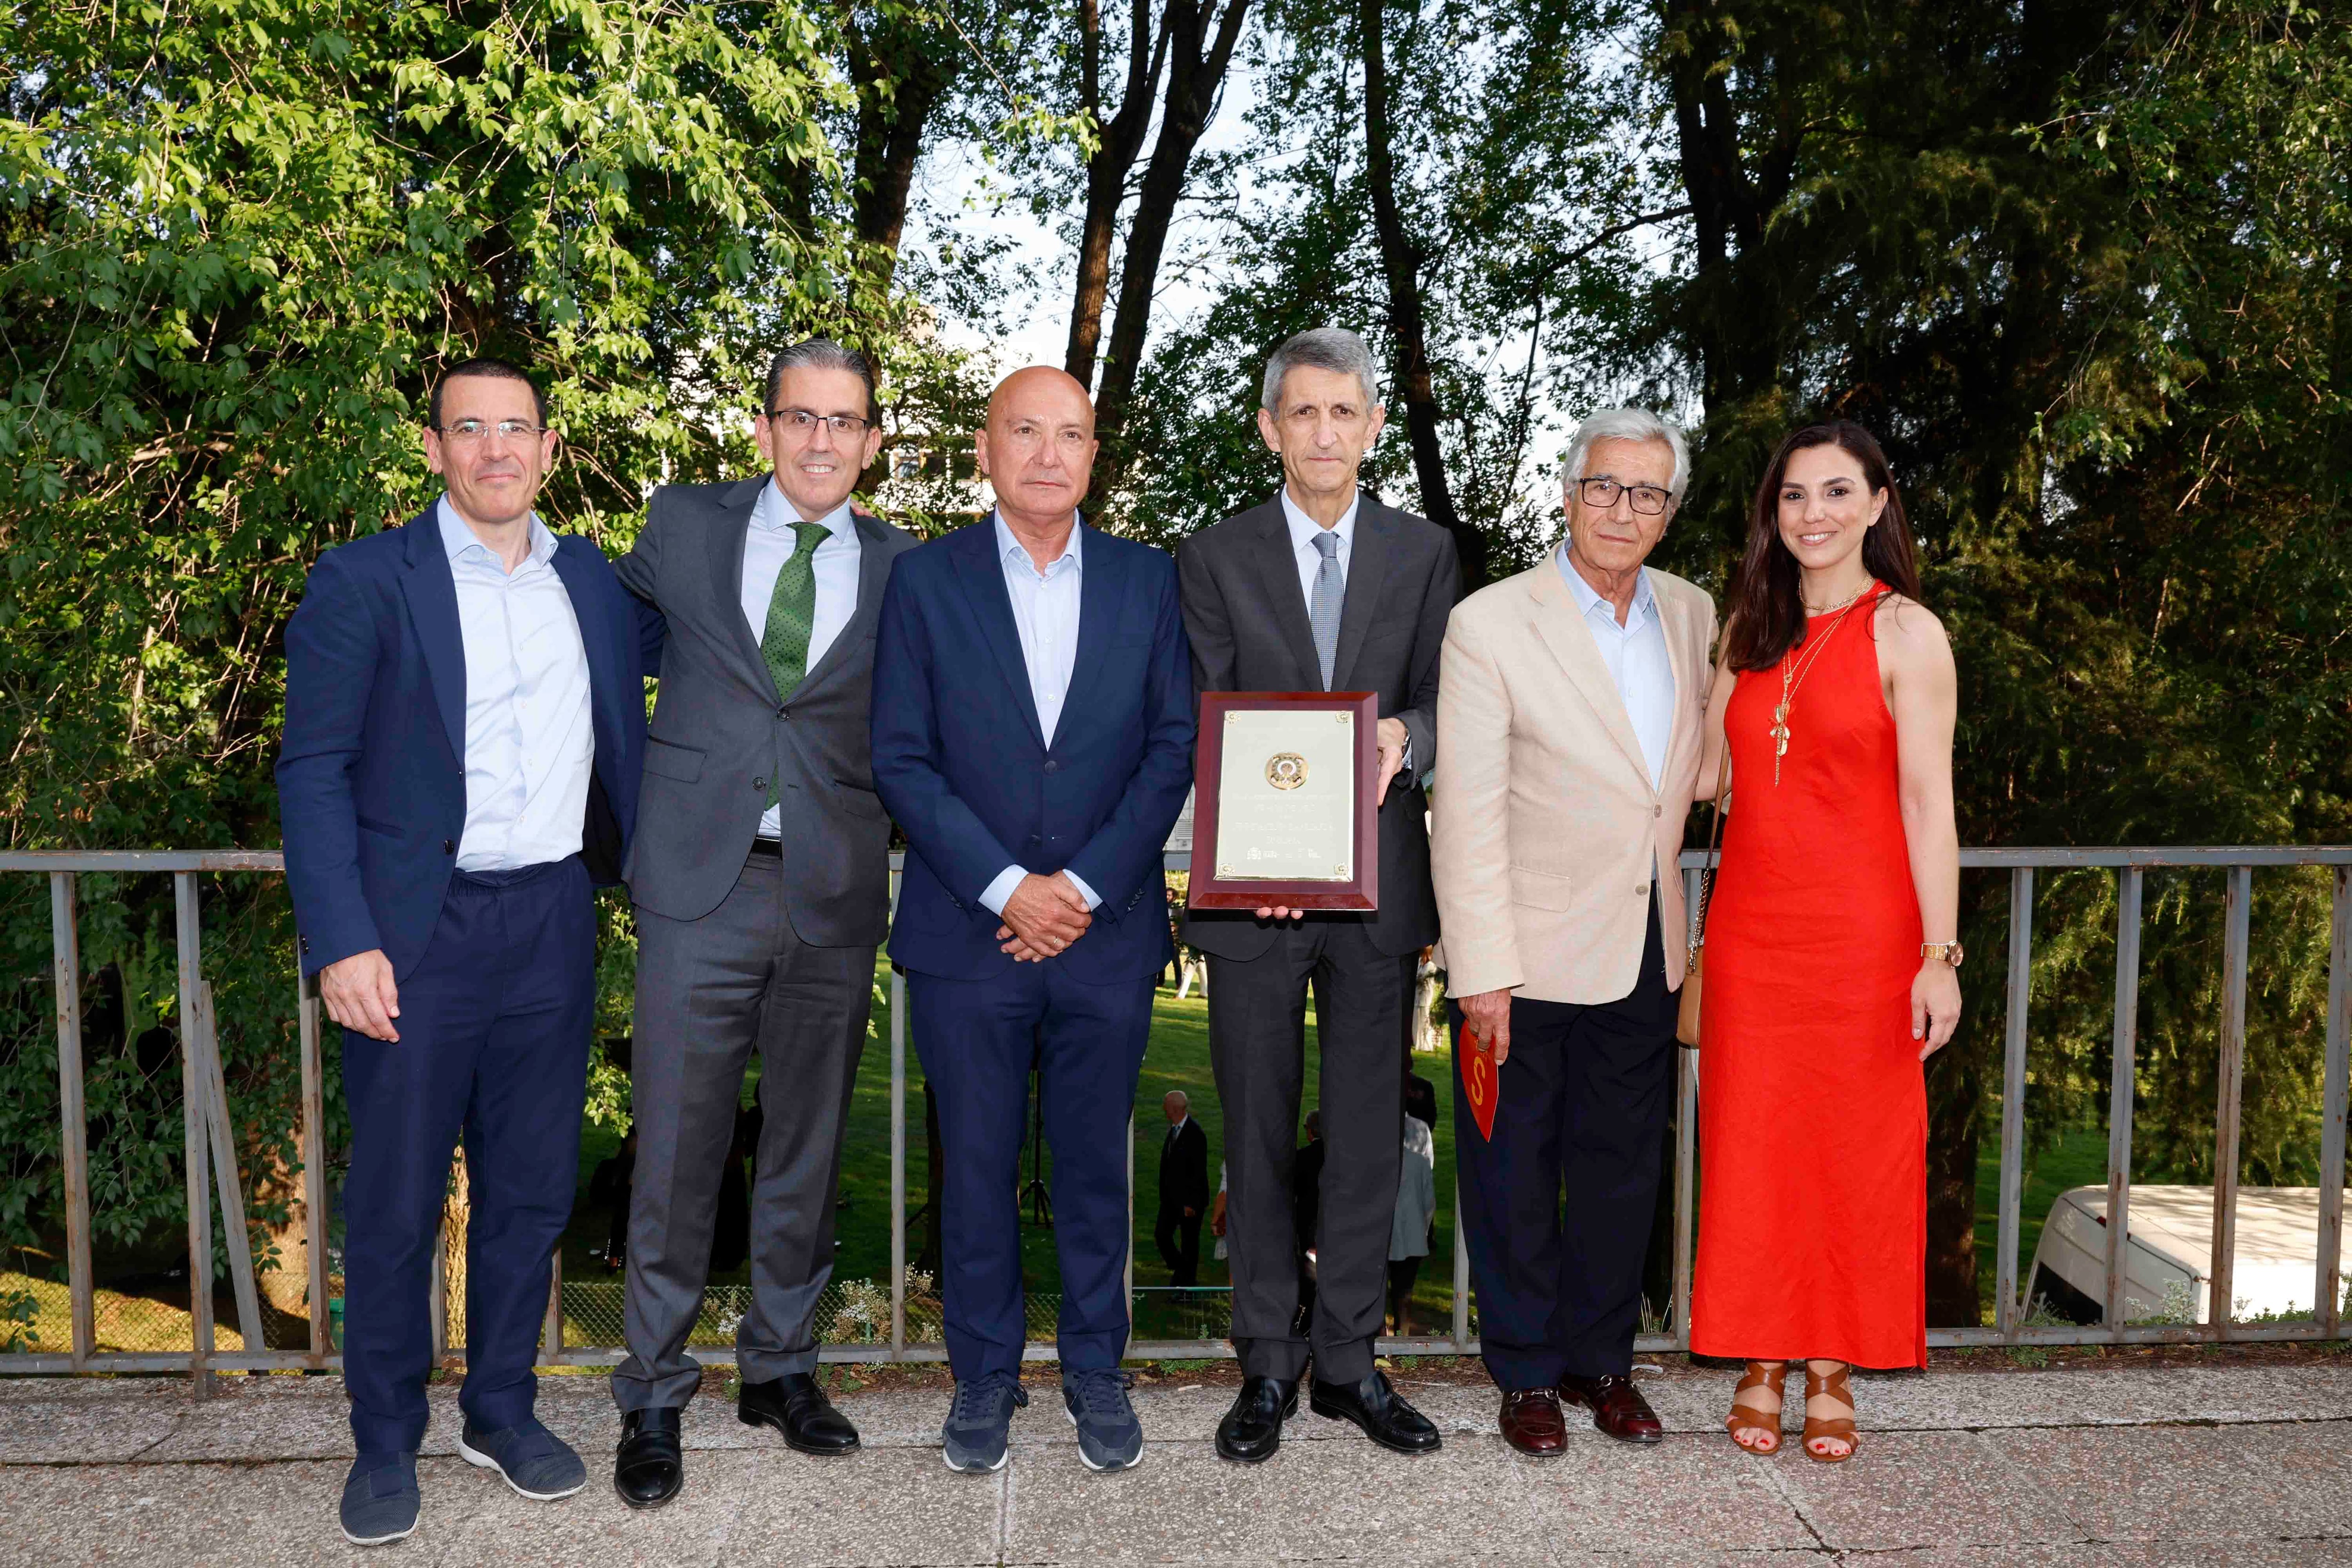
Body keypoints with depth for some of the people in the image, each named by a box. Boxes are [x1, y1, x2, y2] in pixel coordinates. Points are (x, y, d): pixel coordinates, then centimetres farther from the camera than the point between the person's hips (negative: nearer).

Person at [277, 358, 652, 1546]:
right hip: (416, 930, -4)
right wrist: (343, 943, -14)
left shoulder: (593, 582, 11)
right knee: (395, 1202, 4)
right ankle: (385, 1443, 21)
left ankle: (502, 1411, 28)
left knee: (530, 1189, 12)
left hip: (552, 921, 4)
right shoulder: (364, 581, -2)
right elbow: (312, 769, -5)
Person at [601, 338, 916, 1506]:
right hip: (700, 885, -1)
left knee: (808, 1147, 13)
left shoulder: (901, 569, 5)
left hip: (835, 895, 1)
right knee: (677, 1149, 2)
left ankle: (781, 1366, 30)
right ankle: (653, 1398, 18)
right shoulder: (685, 525, 5)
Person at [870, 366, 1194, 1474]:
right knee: (977, 1165, 9)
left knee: (1095, 1163, 11)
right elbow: (901, 759, -4)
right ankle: (984, 1373, 26)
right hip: (965, 933, -1)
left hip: (1107, 930, 1)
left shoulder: (1148, 581, 5)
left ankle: (1094, 1369, 28)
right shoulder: (925, 580, 0)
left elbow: (1174, 748, 1)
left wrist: (1086, 885, -9)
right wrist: (1005, 885, -13)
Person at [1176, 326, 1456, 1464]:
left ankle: (1348, 1360, 21)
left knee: (1368, 1135, 7)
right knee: (1257, 1136, 6)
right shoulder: (1215, 558, 4)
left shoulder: (1425, 552, 8)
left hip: (1377, 885, 1)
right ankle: (1268, 1364, 19)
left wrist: (1406, 738, -18)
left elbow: (1446, 704, 6)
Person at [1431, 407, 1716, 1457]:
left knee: (1622, 1172, 16)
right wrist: (1482, 972, -16)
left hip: (1645, 952, 5)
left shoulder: (1694, 616, 5)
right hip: (1529, 954, -5)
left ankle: (1602, 1360, 33)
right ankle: (1526, 1373, 27)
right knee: (1514, 1178, 9)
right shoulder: (1490, 625, -12)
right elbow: (1467, 816, -14)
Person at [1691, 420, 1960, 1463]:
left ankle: (1831, 1371, 20)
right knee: (1752, 1142, 8)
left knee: (1853, 1144, 5)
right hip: (1751, 926, 4)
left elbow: (1928, 802, -8)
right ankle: (1762, 1361, 22)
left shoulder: (1905, 631, -4)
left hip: (1860, 933, -4)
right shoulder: (1749, 631, 10)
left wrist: (1939, 954, -12)